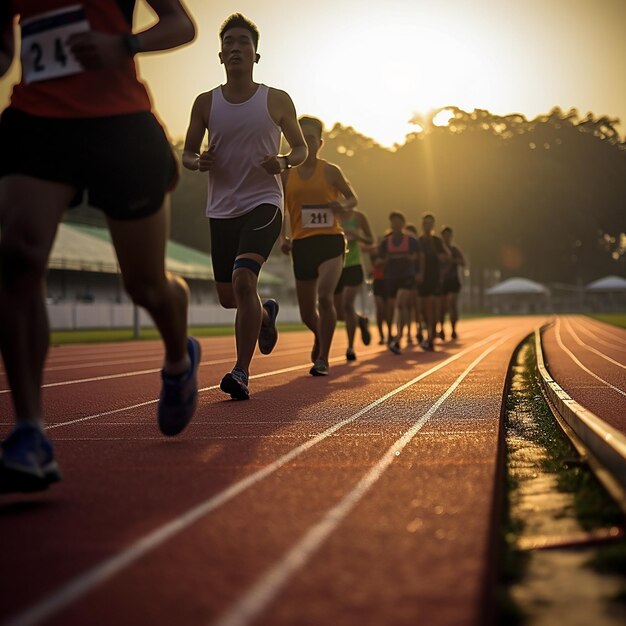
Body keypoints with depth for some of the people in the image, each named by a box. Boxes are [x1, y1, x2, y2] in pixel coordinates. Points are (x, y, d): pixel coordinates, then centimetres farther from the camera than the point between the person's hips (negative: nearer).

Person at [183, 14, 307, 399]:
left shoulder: (277, 101, 1)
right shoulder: (206, 103, 6)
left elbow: (301, 148, 10)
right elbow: (187, 154, 12)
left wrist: (283, 162, -12)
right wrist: (199, 162, -12)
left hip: (264, 204, -4)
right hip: (222, 209, 4)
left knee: (243, 279, -24)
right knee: (228, 297, 10)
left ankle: (242, 373, -18)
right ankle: (265, 315, 46)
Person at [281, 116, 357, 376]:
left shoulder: (330, 171, 3)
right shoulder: (286, 175, 8)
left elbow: (353, 198, 13)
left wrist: (343, 205, -10)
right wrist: (283, 238, 0)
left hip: (330, 241, -3)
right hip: (301, 245, 3)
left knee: (324, 296, -25)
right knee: (307, 313, 7)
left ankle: (322, 359, -14)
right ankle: (320, 338, 43)